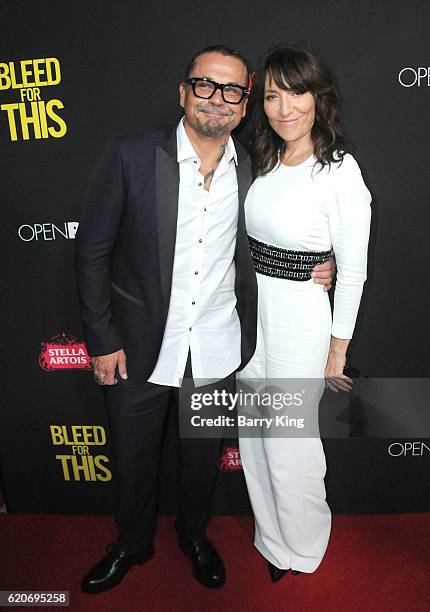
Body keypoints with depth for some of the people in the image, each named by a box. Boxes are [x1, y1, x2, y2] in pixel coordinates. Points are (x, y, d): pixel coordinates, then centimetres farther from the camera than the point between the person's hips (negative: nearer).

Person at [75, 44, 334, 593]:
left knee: (202, 456, 22)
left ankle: (194, 535, 52)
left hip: (217, 353, 2)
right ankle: (133, 544, 49)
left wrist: (312, 269, -5)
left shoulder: (254, 171, -2)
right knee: (132, 458, 19)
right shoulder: (129, 156, -11)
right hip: (139, 349, -1)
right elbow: (92, 251, -8)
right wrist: (102, 340, -9)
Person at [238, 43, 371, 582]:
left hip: (300, 319, -7)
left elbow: (352, 271, -12)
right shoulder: (265, 162, 6)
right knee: (253, 437, 18)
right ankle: (270, 540, 44)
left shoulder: (341, 172, -15)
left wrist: (337, 351, -8)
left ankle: (301, 551, 39)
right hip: (250, 313, 7)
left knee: (289, 443, 8)